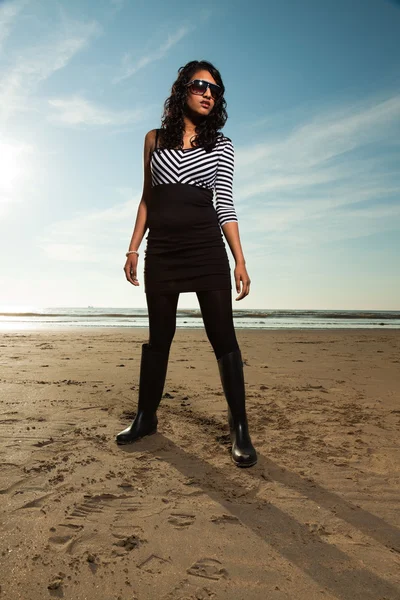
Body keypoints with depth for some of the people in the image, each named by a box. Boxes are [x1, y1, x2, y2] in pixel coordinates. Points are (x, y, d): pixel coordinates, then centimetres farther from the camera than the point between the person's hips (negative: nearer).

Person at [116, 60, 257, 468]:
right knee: (159, 336, 8)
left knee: (223, 337, -4)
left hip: (207, 250, -1)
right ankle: (146, 417, 24)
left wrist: (240, 261, -6)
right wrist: (133, 248, 6)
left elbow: (225, 204, 3)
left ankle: (239, 428, 6)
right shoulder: (154, 140, 13)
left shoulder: (221, 146, 10)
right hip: (161, 251, 2)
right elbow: (147, 199, 14)